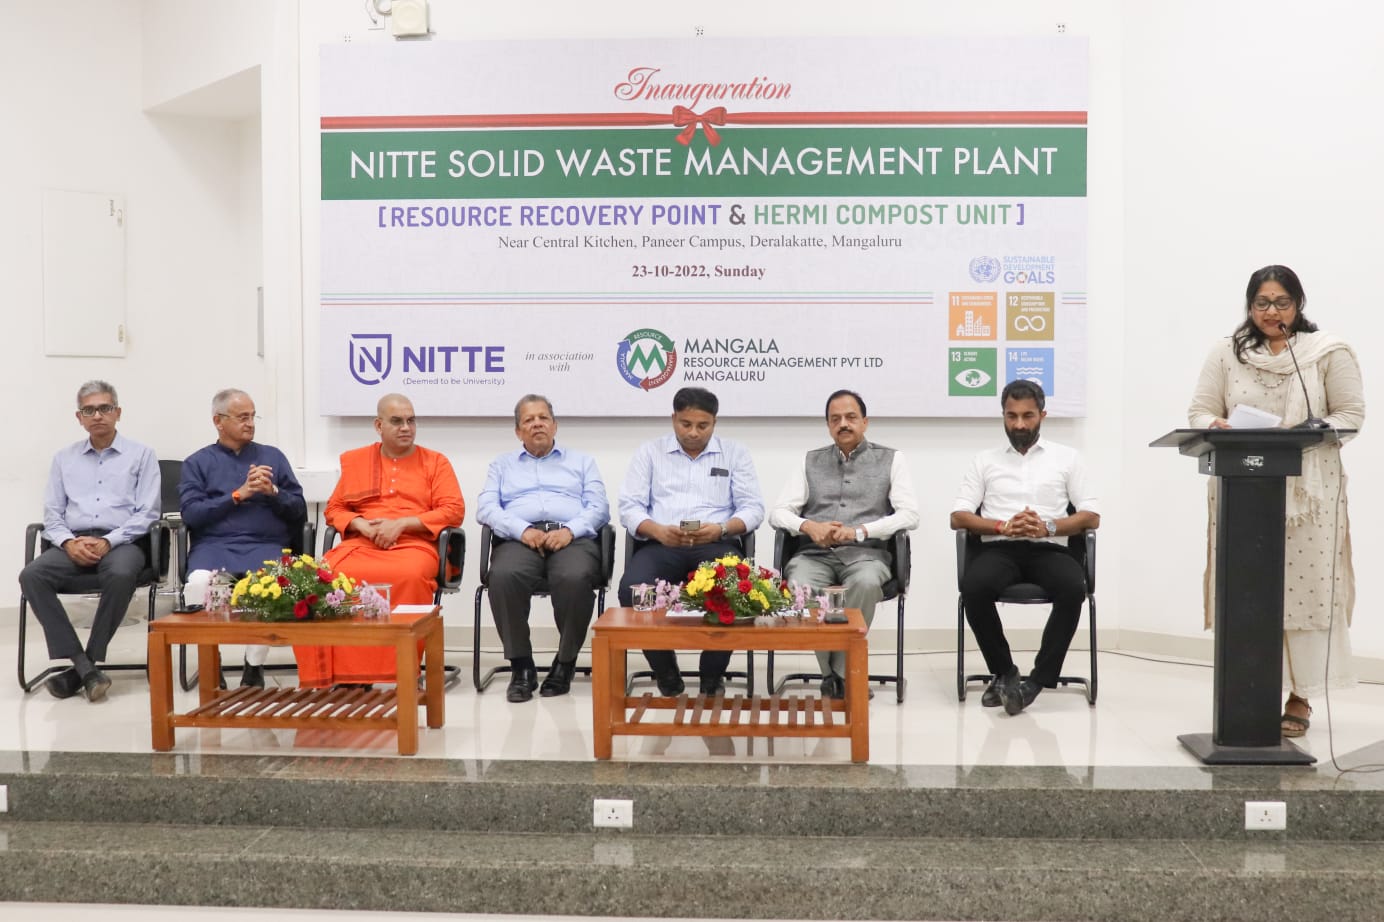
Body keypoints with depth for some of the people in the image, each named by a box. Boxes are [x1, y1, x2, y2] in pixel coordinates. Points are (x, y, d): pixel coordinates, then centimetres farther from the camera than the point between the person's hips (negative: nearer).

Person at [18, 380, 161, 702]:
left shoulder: (141, 455, 8)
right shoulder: (64, 459, 18)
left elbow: (147, 514, -1)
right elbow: (52, 514, 12)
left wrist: (108, 542, -15)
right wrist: (69, 542, -9)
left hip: (123, 542, -3)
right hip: (74, 543, 3)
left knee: (120, 574, -38)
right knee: (31, 576, -27)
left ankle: (82, 666, -25)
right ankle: (84, 667, -29)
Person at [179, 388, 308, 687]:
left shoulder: (273, 456, 21)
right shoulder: (197, 462, 17)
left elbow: (299, 511, 14)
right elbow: (191, 514, 1)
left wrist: (273, 492, -4)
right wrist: (239, 495, -4)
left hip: (266, 544, 0)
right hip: (214, 544, 0)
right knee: (199, 582, -35)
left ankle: (254, 666, -18)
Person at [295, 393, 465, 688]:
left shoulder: (436, 462, 14)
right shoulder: (354, 460, 21)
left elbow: (454, 510, 3)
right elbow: (334, 508, 20)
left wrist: (401, 524, -8)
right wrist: (362, 525, -3)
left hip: (413, 545, -2)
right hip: (360, 545, 3)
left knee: (410, 576, -40)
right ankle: (345, 674, -22)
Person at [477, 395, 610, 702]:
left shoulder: (582, 462, 26)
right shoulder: (502, 465, 28)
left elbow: (599, 507, 12)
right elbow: (487, 508, 11)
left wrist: (569, 530, -9)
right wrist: (523, 530, -9)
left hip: (572, 538, -1)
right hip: (519, 538, 1)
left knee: (575, 578, -37)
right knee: (504, 576, -36)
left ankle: (565, 663, -18)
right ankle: (521, 666, -22)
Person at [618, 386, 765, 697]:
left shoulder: (735, 453, 14)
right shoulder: (649, 452, 14)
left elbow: (753, 508, 6)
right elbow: (629, 507, 5)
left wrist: (721, 528, -15)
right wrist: (658, 531, -17)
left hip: (716, 545, 0)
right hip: (660, 545, 1)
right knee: (633, 590, -32)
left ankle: (712, 677, -11)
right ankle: (666, 677, -11)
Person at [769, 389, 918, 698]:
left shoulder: (891, 460, 12)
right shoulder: (811, 461, 19)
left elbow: (909, 514, 0)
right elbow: (779, 513, 11)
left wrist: (860, 531, -14)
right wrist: (809, 526, -12)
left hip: (865, 554, -1)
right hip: (815, 554, 2)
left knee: (866, 583, -38)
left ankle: (841, 675, -22)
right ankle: (835, 675, -16)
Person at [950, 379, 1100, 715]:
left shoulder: (1067, 458, 16)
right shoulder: (985, 460, 17)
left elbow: (1092, 517, 8)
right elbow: (958, 516, 7)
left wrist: (1048, 527, -12)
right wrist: (1003, 526, -12)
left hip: (1048, 549, 0)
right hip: (999, 548, 0)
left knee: (1073, 588, -35)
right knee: (974, 588, -34)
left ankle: (1038, 680, -26)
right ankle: (1004, 673, -14)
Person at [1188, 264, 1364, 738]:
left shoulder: (1327, 352, 4)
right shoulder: (1226, 353, 9)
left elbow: (1350, 413, 2)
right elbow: (1200, 411, 7)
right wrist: (1216, 427, -15)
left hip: (1308, 491, -1)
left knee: (1306, 589, -2)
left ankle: (1300, 697, 8)